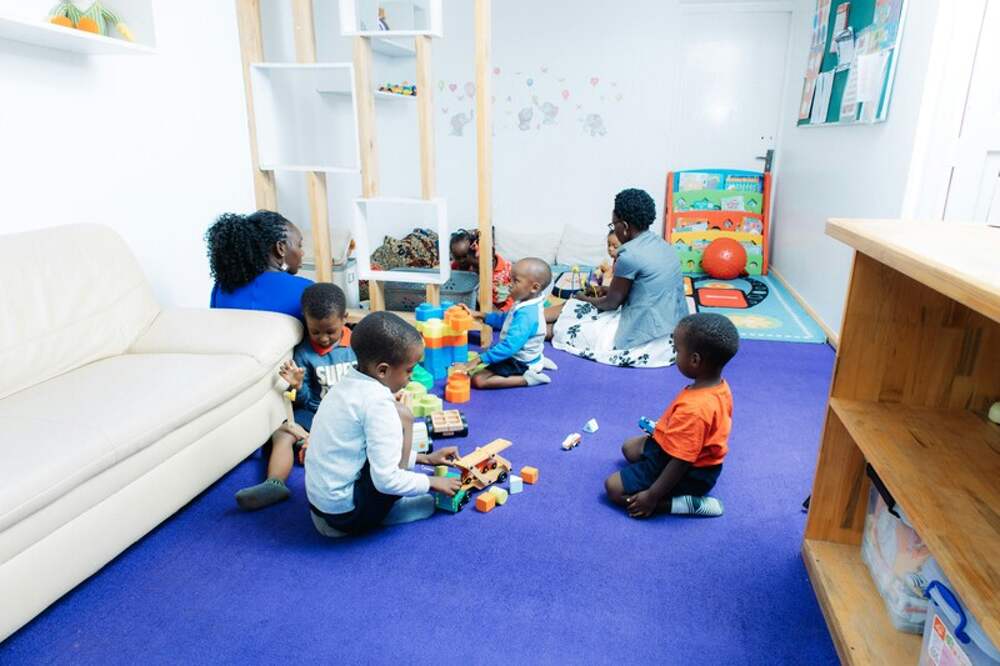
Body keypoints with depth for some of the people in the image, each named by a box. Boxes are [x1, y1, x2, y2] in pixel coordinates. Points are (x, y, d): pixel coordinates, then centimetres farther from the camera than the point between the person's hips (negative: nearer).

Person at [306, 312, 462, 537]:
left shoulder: (349, 383, 4)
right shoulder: (377, 402, -23)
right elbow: (386, 480, -24)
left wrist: (424, 458, 14)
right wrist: (432, 482, -8)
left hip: (320, 500, 9)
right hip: (348, 513, -9)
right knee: (401, 416, -12)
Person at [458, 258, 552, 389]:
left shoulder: (526, 315, -33)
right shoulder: (526, 305, -3)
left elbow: (509, 346, -38)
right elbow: (504, 320, 14)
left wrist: (479, 360, -38)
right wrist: (480, 315, 3)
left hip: (520, 364, -9)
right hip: (519, 356, 9)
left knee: (477, 380, -17)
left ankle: (526, 379, -12)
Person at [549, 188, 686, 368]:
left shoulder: (630, 255, -19)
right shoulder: (662, 245, 7)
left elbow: (612, 302, -5)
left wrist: (585, 299, 13)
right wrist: (604, 290, 24)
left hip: (649, 338, -9)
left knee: (566, 328, 4)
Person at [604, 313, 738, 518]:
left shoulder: (693, 409, -36)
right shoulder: (720, 386, -7)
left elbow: (681, 462, -31)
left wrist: (651, 496, -22)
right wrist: (664, 431, 22)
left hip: (689, 475, -10)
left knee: (614, 487, -8)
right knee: (630, 447, 23)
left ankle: (685, 503, -8)